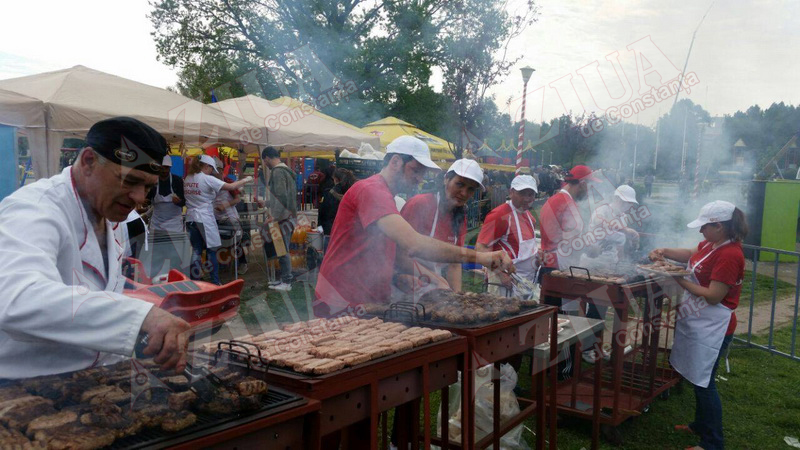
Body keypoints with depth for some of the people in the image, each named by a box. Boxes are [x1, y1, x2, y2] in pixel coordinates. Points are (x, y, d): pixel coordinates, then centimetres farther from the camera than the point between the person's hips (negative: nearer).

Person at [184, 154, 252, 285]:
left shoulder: (187, 179, 9)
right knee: (211, 250, 4)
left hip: (191, 219, 6)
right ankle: (215, 282, 8)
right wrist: (245, 180, 0)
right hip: (205, 219, -6)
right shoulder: (207, 179, -11)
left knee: (196, 250, 11)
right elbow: (231, 187, -15)